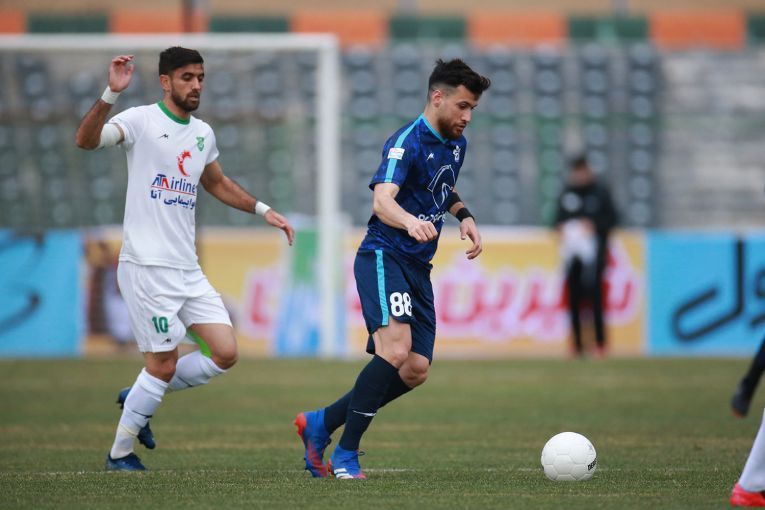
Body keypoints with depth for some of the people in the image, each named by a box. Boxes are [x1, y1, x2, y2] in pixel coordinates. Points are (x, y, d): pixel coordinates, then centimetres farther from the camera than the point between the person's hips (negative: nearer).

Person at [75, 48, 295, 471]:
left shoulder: (203, 133, 13)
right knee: (163, 365, -6)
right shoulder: (141, 121, -8)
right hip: (147, 265, -7)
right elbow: (86, 140, -26)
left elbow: (218, 183, 32)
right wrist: (111, 94, -38)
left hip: (188, 269, 7)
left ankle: (139, 398, 19)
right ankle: (119, 453, 11)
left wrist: (263, 210, 25)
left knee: (225, 353, 1)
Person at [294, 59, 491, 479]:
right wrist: (410, 221, -51)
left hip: (418, 269, 9)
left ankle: (319, 424, 16)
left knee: (415, 371, 2)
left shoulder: (456, 144, 13)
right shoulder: (407, 142, -15)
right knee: (396, 350, -27)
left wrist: (464, 217, 14)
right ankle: (345, 455, -19)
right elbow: (382, 200, -30)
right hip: (383, 257, -9)